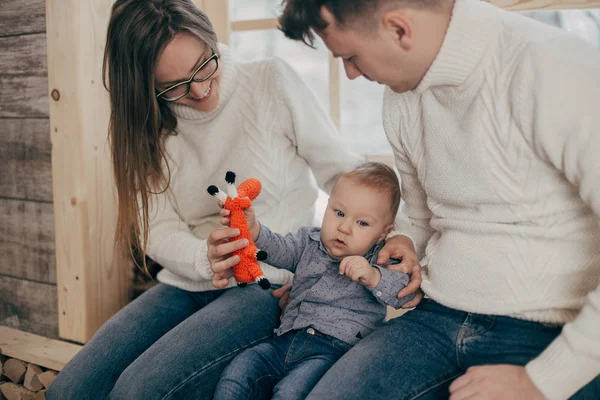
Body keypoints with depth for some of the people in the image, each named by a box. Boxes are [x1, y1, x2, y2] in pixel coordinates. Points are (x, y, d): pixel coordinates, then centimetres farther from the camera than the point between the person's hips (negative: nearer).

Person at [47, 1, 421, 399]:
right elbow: (158, 229, -2)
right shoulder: (152, 126, 4)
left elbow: (343, 170, -3)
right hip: (187, 284, 5)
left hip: (268, 284, -4)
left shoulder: (272, 81, -6)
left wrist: (395, 229, -19)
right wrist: (206, 258, -25)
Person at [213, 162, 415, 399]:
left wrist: (373, 277, -24)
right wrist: (253, 229, -14)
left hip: (334, 348, -5)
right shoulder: (309, 241, 18)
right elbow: (280, 250, 5)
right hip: (286, 339, 5)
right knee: (236, 374, -16)